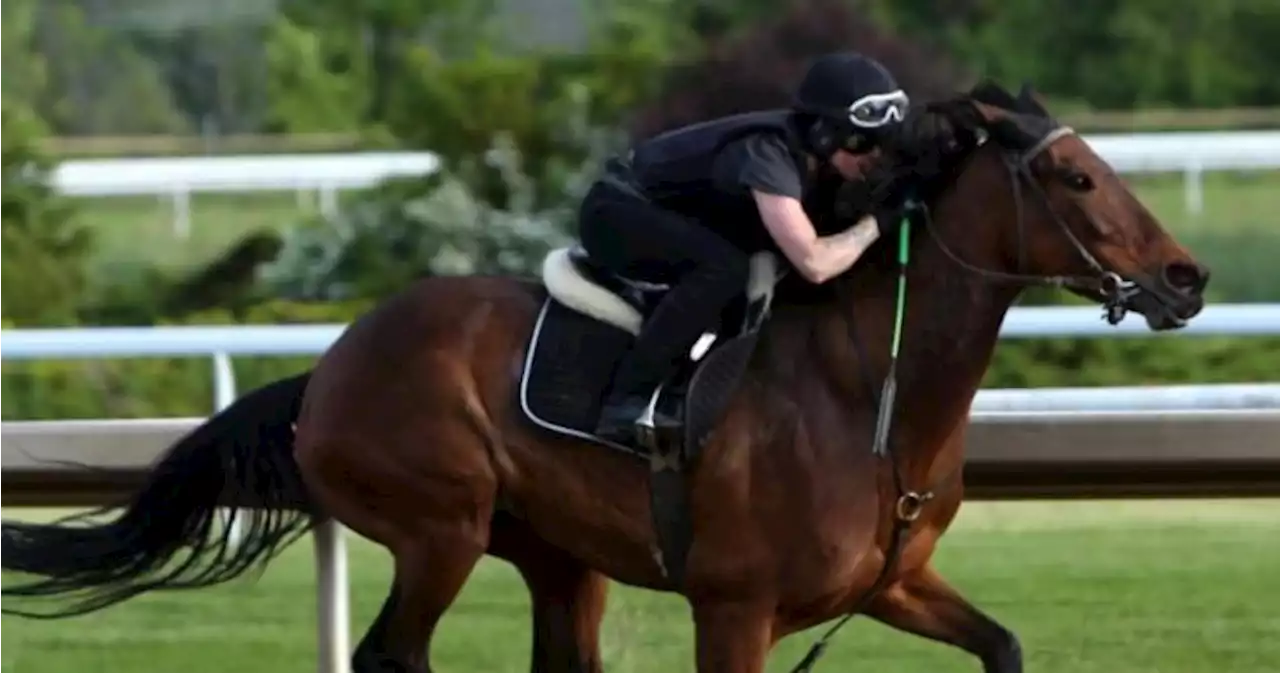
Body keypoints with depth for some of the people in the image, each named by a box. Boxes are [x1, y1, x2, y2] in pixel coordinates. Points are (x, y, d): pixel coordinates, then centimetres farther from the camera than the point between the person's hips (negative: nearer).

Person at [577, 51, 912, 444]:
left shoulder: (809, 148, -6)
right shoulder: (767, 152, -32)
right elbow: (814, 263, -41)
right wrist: (877, 223, -28)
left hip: (664, 217, 10)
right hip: (617, 214, -10)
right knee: (726, 268, -31)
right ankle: (626, 404, -28)